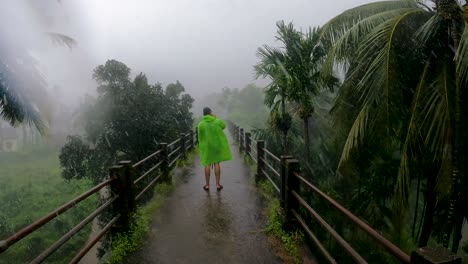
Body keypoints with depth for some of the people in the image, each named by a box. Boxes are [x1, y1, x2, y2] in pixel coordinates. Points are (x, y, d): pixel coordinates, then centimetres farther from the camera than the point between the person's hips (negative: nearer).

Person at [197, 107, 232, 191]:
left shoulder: (201, 124, -8)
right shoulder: (217, 121, -6)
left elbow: (200, 137, -2)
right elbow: (224, 126, 16)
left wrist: (201, 147, 10)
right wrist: (215, 118, 16)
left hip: (206, 146, 0)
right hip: (217, 145, 0)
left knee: (207, 164, 8)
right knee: (216, 164, 6)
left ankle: (207, 185, 14)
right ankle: (218, 184, 9)